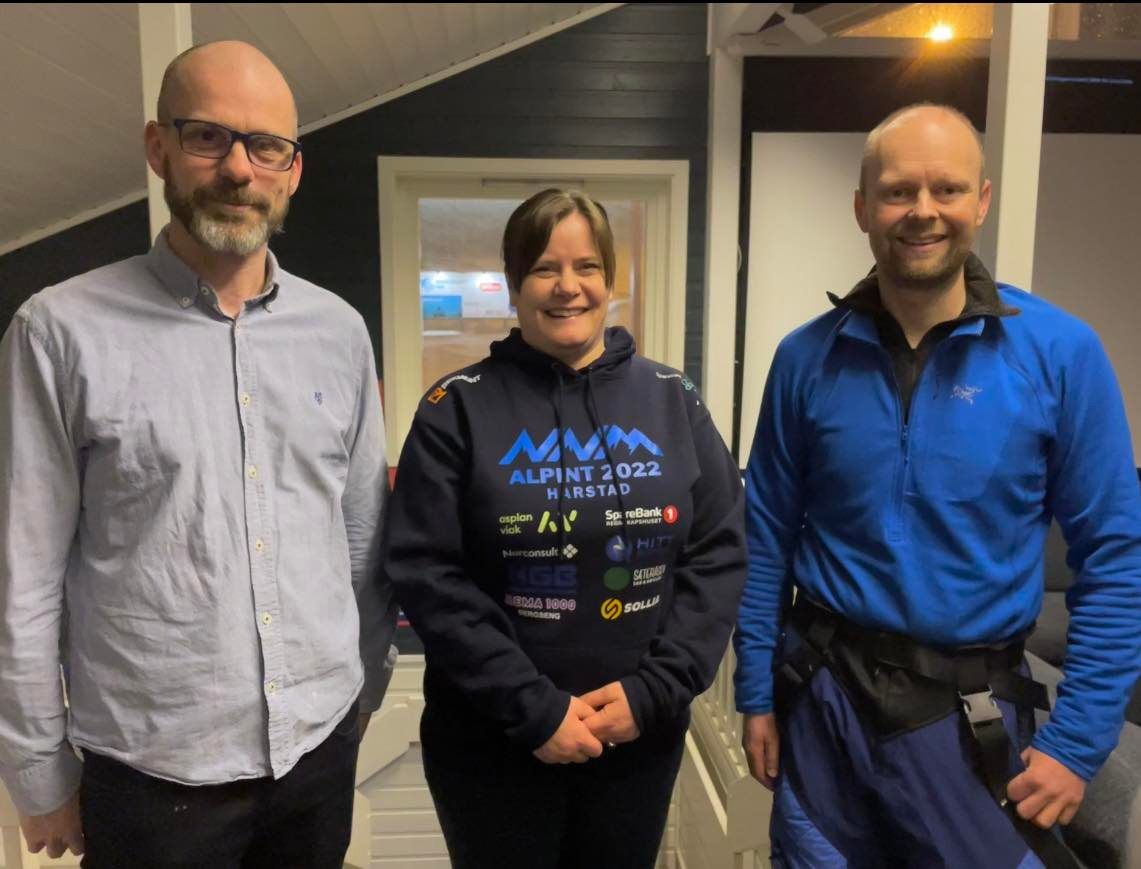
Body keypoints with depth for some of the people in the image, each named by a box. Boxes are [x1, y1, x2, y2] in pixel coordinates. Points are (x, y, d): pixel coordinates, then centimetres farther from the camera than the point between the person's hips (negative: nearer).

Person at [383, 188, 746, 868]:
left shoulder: (673, 401, 2)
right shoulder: (458, 409, -6)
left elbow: (720, 552, -1)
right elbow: (427, 572, -11)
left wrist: (655, 689, -10)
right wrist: (533, 708, -16)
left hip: (642, 735, 3)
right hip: (491, 741, -2)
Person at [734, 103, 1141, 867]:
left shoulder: (1061, 353, -9)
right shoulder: (808, 358, -5)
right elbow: (767, 539, 0)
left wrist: (1079, 739, -8)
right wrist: (756, 694, 2)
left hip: (972, 714, -1)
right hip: (821, 696, 2)